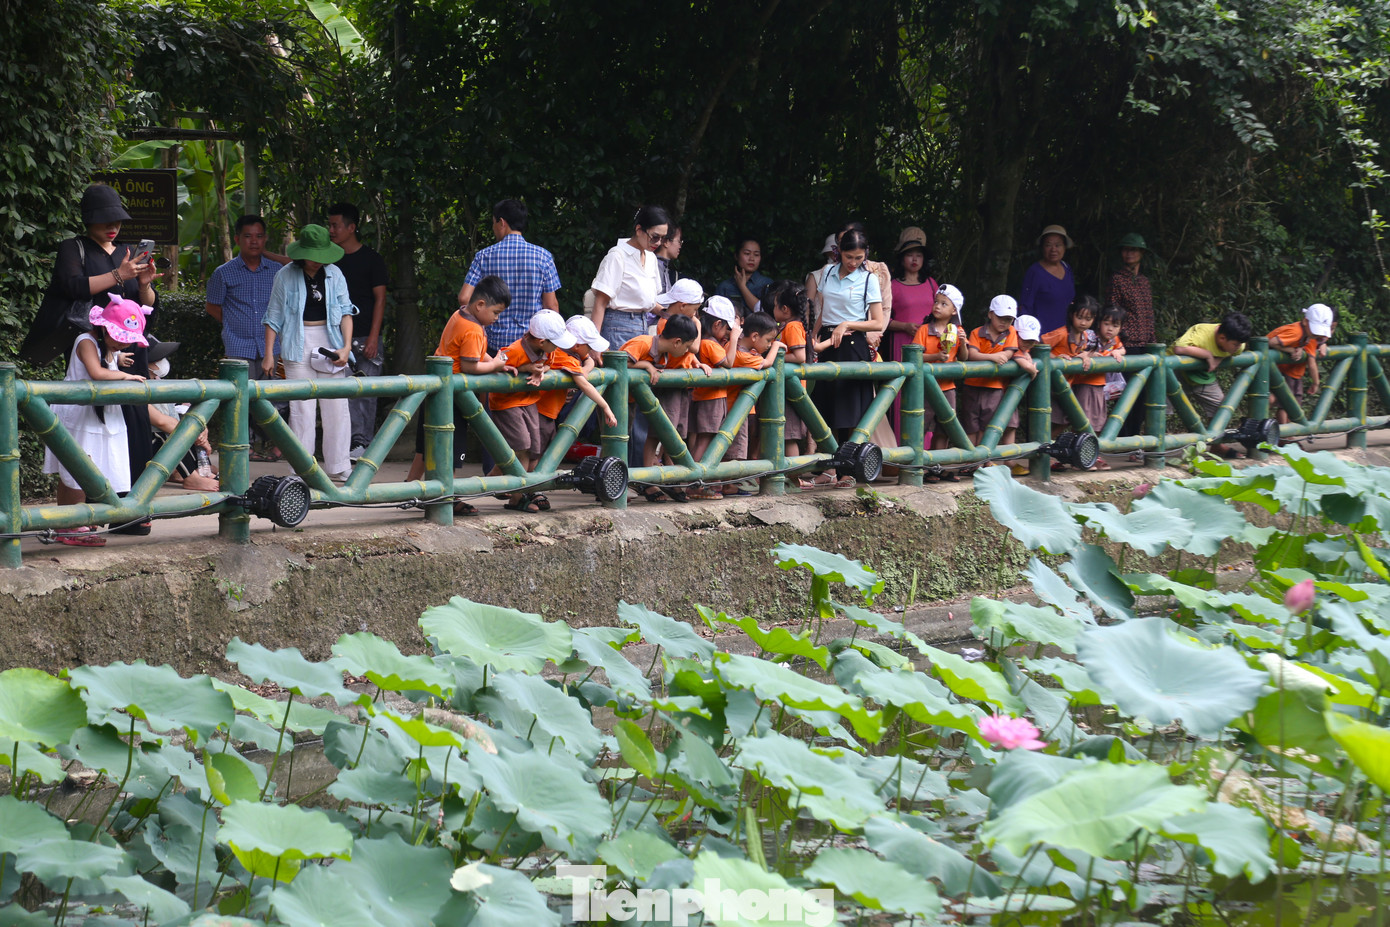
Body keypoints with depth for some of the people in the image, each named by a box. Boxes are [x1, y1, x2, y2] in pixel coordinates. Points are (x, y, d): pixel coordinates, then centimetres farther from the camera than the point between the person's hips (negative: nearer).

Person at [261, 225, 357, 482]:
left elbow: (345, 312, 7)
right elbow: (274, 317, 4)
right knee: (301, 408, -4)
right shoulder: (286, 276, 1)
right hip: (298, 345, -2)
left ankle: (338, 467, 8)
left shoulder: (334, 274, 6)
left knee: (337, 406, 0)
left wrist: (346, 347, -4)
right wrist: (268, 353, 0)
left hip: (330, 341, 2)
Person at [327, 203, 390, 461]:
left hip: (365, 336, -4)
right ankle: (353, 442, 2)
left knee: (365, 391, -5)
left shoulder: (371, 259, 0)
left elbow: (380, 298, -3)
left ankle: (363, 442, -1)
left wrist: (373, 337, -11)